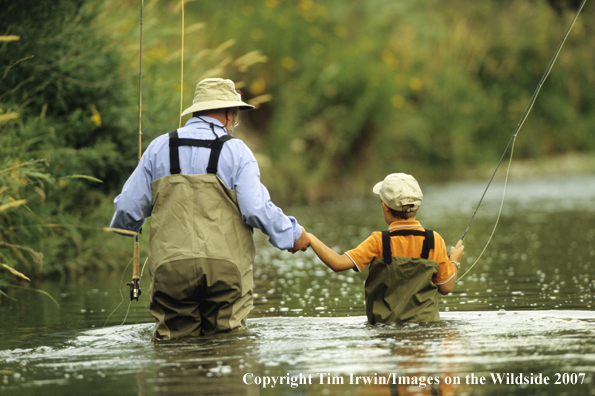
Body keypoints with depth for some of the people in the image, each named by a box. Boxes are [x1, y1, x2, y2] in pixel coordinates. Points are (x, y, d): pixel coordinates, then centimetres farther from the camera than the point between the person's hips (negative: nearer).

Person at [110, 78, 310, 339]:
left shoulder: (159, 148, 12)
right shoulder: (235, 151, 4)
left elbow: (129, 209, 15)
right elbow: (258, 210, -5)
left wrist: (122, 227, 38)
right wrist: (293, 234, 10)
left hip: (170, 267, 2)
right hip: (225, 267, -2)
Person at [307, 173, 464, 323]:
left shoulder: (379, 242, -7)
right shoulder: (434, 241, 1)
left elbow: (338, 263, -13)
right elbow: (445, 287, 7)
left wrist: (310, 239, 1)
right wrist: (454, 261, 27)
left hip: (385, 323, -2)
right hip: (426, 322, 2)